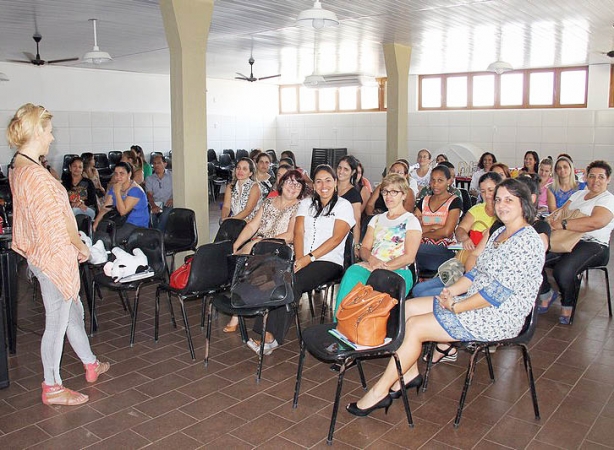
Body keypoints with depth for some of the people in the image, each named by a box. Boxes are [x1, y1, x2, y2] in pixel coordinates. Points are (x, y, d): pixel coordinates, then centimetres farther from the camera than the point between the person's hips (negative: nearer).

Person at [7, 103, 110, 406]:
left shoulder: (17, 167, 7)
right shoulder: (34, 173, -24)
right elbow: (59, 221, -21)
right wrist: (81, 246, -4)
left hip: (41, 253, 10)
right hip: (54, 255, -10)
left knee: (74, 311, 22)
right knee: (56, 323, 4)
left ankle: (90, 364, 39)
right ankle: (52, 388, 20)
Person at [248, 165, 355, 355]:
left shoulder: (343, 205, 5)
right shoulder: (306, 203, 21)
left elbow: (336, 238, -7)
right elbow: (298, 233, 9)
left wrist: (308, 258, -16)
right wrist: (299, 259, -10)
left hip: (329, 261, -4)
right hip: (303, 259, 4)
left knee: (292, 282, -31)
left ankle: (271, 338, -28)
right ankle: (268, 334, -33)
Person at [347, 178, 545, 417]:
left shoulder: (527, 241, -18)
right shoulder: (499, 233, 13)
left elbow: (500, 291, -23)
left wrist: (457, 307, -18)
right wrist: (452, 291, -1)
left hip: (497, 317, -10)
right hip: (474, 303, 10)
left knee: (414, 327, -17)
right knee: (407, 308, 2)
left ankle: (379, 392, -5)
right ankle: (409, 372, 10)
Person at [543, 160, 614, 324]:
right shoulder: (579, 194, 23)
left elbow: (596, 222, -21)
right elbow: (563, 210, 13)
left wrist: (562, 224, -23)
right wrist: (552, 218, -12)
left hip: (594, 245, -7)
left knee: (563, 271, -33)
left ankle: (567, 306, -4)